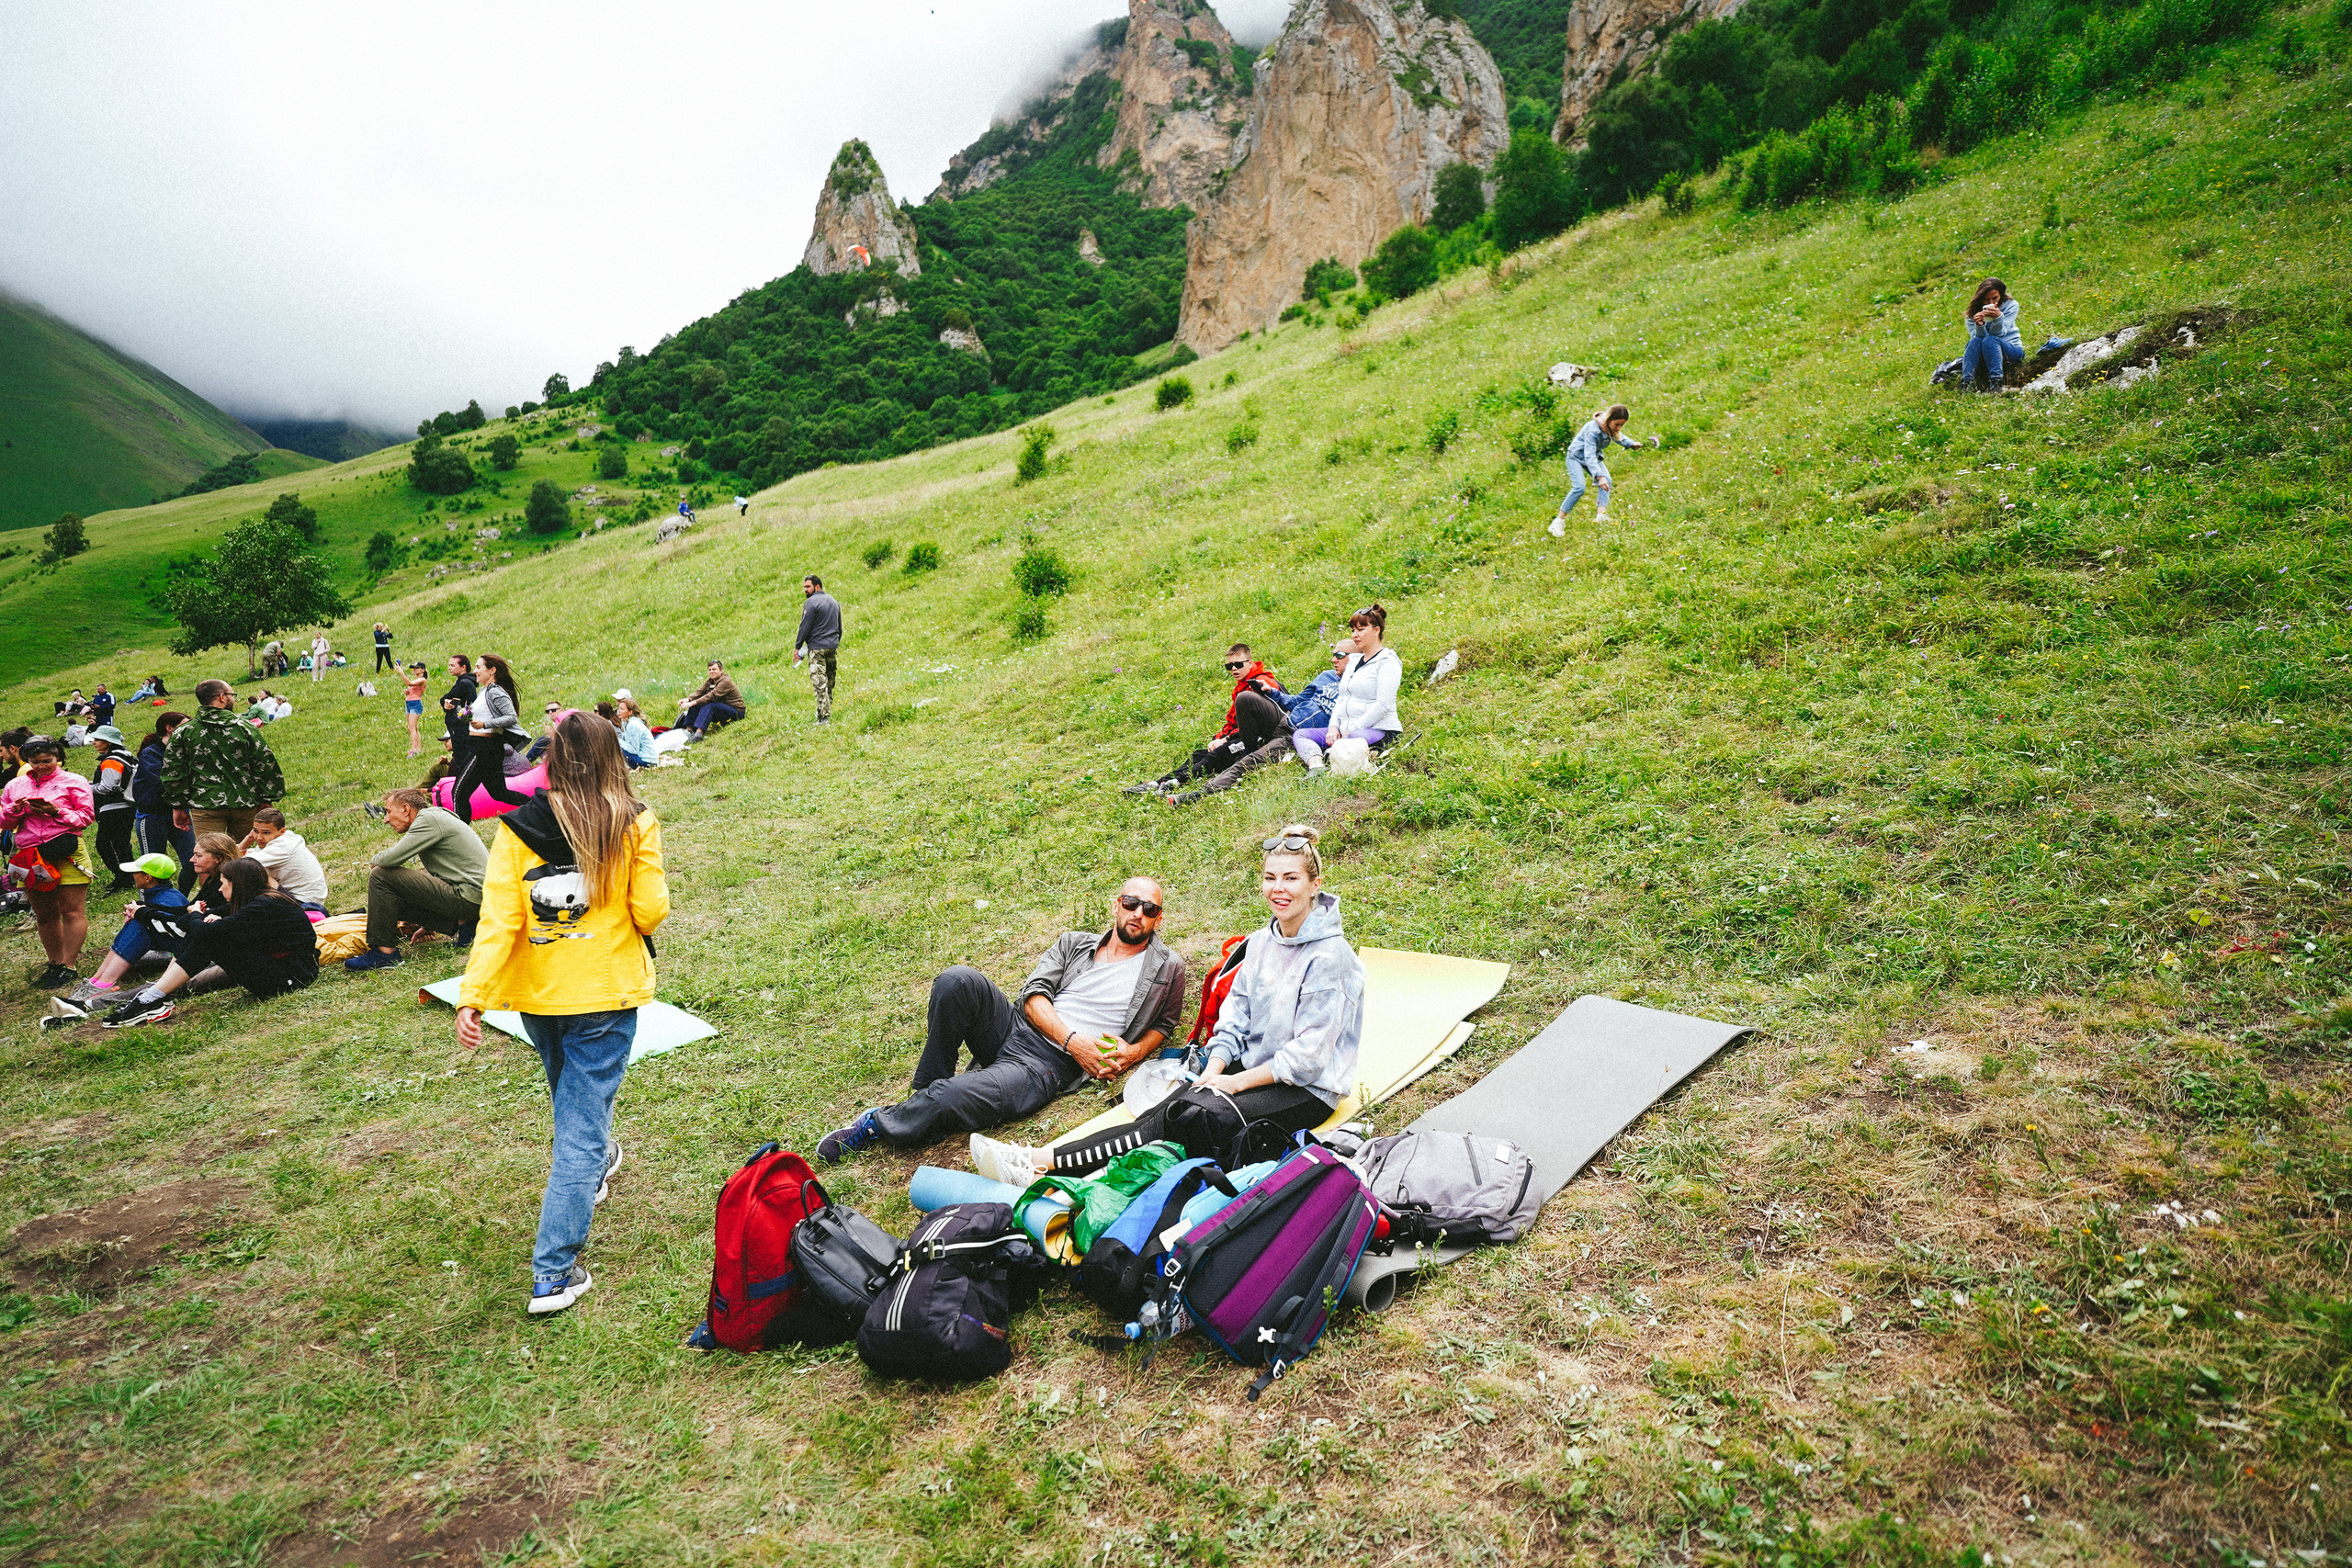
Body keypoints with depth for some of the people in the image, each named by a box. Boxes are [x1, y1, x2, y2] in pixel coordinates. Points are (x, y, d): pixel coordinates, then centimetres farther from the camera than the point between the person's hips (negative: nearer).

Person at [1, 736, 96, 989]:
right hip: (31, 856, 5)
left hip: (66, 854, -5)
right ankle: (55, 964, 18)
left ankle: (68, 967, -2)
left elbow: (87, 816, -2)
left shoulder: (73, 781, 4)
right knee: (44, 915, 9)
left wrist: (58, 812, -16)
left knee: (71, 911, -6)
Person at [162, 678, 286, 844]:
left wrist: (178, 807, 12)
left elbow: (173, 774, 4)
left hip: (205, 807, -1)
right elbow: (265, 766, 1)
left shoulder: (182, 733, 1)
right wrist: (267, 800, 9)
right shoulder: (245, 728, -1)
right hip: (245, 805, 1)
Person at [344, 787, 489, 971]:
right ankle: (459, 924, 7)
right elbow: (437, 879, 30)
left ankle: (385, 952, -6)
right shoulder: (435, 819, 23)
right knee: (394, 901, 20)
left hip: (469, 898, -10)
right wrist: (427, 925, 32)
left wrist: (373, 861, 7)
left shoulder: (429, 819, -8)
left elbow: (392, 858, -18)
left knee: (381, 875, -9)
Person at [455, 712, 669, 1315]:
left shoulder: (516, 829, -7)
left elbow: (498, 918, -12)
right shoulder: (634, 825, -12)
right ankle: (554, 1272, -2)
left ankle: (592, 1166, 57)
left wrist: (472, 996, -14)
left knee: (571, 1096, 29)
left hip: (537, 995, 3)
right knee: (581, 1123, 0)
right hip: (606, 993, -3)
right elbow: (651, 911, -12)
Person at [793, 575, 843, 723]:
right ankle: (828, 711, 20)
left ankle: (823, 718, -14)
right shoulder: (834, 601, 16)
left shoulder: (811, 602, -8)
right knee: (830, 682, 14)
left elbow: (805, 627, -11)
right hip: (833, 647, 7)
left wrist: (797, 647, -5)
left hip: (817, 647, -7)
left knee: (820, 683, -9)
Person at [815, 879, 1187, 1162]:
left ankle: (877, 1125, 2)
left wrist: (1133, 1052, -4)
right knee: (959, 979, -28)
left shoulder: (1166, 968, 9)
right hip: (1014, 1027, 4)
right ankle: (925, 1088, -10)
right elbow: (1033, 993, 5)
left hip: (1051, 1066, -4)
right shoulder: (1073, 943, 15)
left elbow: (1165, 1023, 20)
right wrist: (1073, 1040, -13)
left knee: (948, 1101, -28)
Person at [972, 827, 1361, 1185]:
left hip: (1308, 1090, -6)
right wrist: (1212, 1072, -6)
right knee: (1175, 1107, -20)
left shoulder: (1330, 956, -15)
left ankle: (1044, 1162, -33)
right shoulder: (1261, 942, 9)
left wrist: (1237, 1082, -14)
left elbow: (1308, 1054, -16)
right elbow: (1234, 1017, 10)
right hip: (1255, 1071, 6)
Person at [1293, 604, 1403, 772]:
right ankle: (1316, 766, -37)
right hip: (1346, 730, 9)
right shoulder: (1354, 660, 21)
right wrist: (1334, 726, 2)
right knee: (1300, 735, -9)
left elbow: (1383, 704, -15)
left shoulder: (1387, 662, -4)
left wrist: (1352, 730, -17)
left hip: (1378, 730, -9)